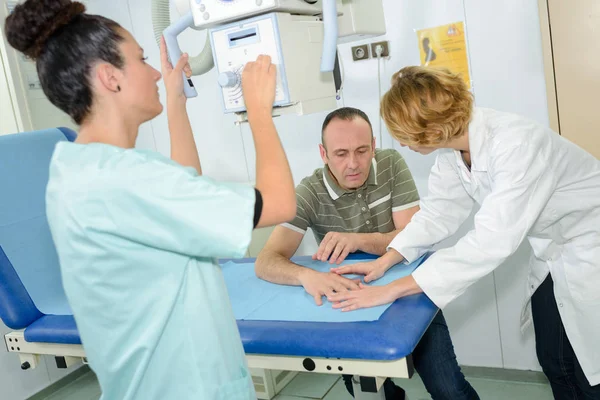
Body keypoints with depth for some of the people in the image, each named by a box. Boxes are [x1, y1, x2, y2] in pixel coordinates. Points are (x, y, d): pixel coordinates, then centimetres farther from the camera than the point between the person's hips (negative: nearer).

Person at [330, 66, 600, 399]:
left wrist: (393, 290, -40)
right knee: (552, 361, 16)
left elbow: (491, 241, -40)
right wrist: (385, 260, -16)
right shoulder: (452, 148, -11)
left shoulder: (517, 145, -34)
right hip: (552, 256, 7)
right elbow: (440, 212, -3)